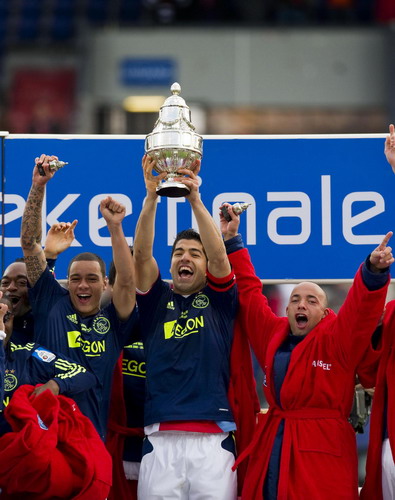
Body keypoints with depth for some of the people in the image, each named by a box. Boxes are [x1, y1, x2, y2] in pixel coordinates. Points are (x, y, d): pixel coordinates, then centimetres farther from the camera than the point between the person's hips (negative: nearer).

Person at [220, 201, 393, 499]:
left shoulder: (336, 339, 2)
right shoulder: (273, 334, 15)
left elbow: (362, 305, -13)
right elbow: (249, 291, 25)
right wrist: (231, 242, 27)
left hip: (320, 453, -5)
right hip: (270, 450, 5)